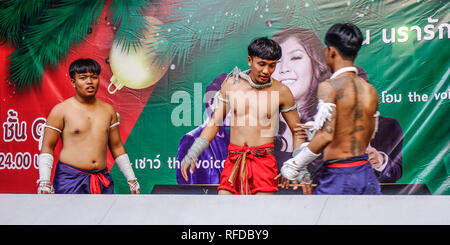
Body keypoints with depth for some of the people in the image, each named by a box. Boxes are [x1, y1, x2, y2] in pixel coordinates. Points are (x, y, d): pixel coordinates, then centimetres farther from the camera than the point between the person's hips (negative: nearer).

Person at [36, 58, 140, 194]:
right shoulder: (61, 110, 0)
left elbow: (117, 147, 18)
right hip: (70, 179, -4)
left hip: (102, 181, 4)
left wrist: (131, 179, 17)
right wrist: (44, 181, -11)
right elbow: (47, 146, -1)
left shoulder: (108, 110, 13)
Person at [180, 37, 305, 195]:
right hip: (233, 160, 2)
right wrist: (192, 154, 6)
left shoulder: (281, 92, 2)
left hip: (263, 160, -2)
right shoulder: (231, 84, 6)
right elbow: (214, 123, 13)